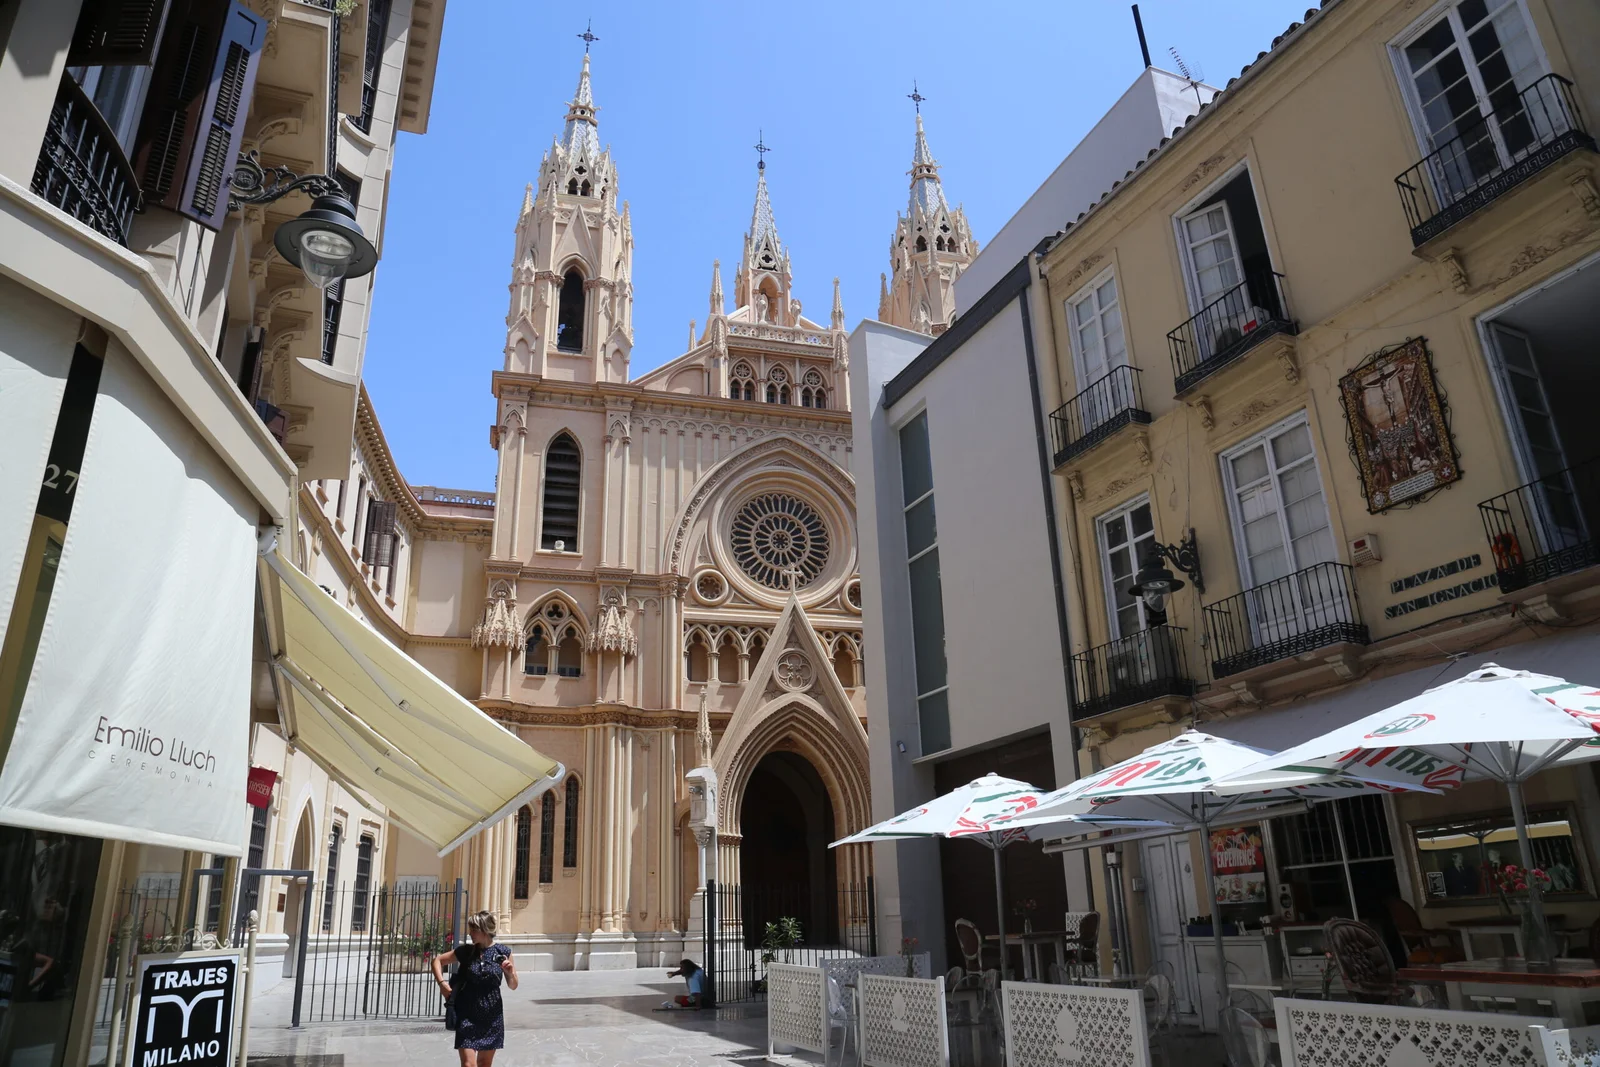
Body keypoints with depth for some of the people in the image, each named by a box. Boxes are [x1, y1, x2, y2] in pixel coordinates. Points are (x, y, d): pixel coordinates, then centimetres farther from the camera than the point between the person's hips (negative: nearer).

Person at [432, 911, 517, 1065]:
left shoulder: (503, 952, -4)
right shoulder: (465, 951, -3)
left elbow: (513, 986, 4)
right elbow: (437, 960, 9)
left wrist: (510, 973, -18)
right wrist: (442, 982, -6)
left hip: (492, 1016, 1)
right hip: (467, 1014, -1)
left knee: (485, 1063, 14)